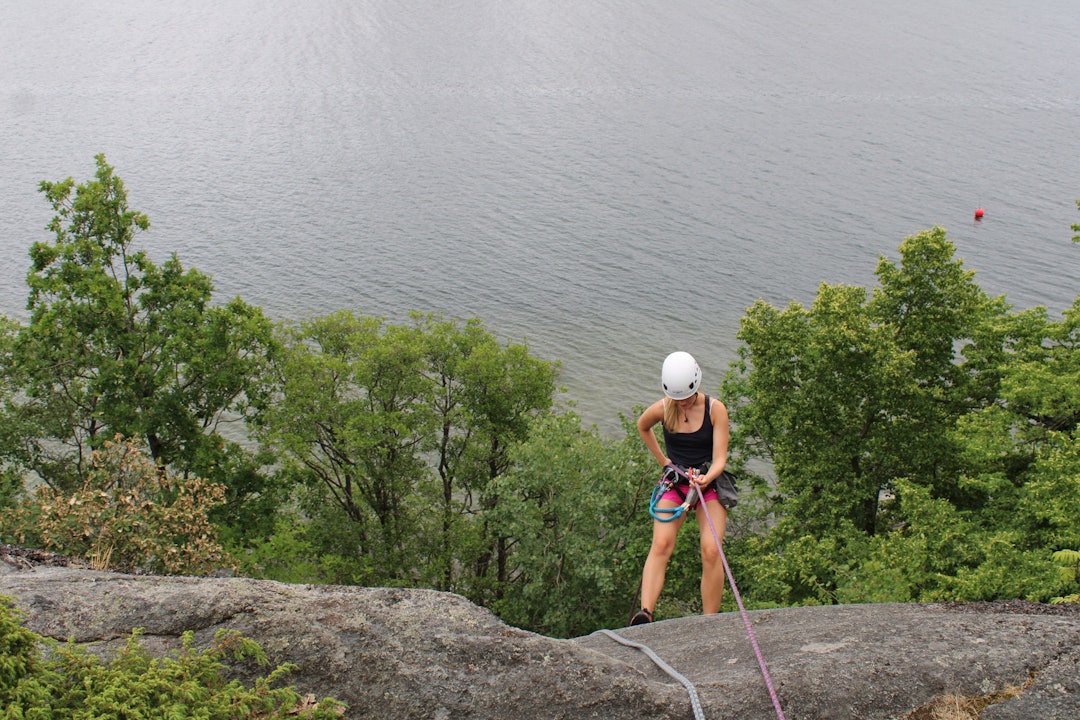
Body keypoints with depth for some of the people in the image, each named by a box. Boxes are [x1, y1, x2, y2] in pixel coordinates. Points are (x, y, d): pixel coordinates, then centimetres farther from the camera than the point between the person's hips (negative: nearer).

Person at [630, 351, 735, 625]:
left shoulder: (715, 409, -10)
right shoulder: (661, 409, -6)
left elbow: (720, 459, -12)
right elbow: (642, 427, 19)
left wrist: (706, 478, -32)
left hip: (710, 483, -1)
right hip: (674, 483, 1)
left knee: (711, 551, -17)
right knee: (661, 544, -21)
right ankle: (645, 613, -32)